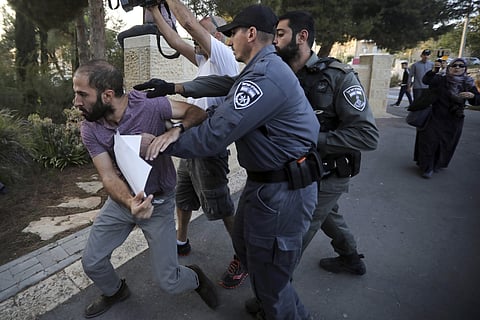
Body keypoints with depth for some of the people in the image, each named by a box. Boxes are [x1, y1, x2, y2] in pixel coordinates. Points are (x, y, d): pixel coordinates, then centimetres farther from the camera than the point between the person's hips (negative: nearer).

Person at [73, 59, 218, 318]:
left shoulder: (149, 105, -24)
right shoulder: (89, 129, -12)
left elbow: (198, 112, -17)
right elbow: (109, 176, -18)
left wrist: (173, 132, -39)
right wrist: (130, 202, -39)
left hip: (158, 201, -4)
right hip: (121, 199, 4)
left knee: (168, 282, -1)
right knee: (91, 263, 12)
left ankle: (196, 278, 36)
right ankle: (115, 291, 46)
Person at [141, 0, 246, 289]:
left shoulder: (224, 56, -12)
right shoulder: (205, 61, 14)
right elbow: (176, 42, 16)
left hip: (209, 151, -9)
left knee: (222, 209, 2)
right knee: (183, 199, 23)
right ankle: (182, 242, 45)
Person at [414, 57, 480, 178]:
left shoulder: (468, 84, 3)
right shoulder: (441, 80, -4)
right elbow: (426, 80, -17)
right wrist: (434, 70, -30)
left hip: (454, 120, 3)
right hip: (436, 117, -3)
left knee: (446, 144, 12)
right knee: (430, 141, -5)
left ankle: (437, 165, 33)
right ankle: (427, 168, 6)